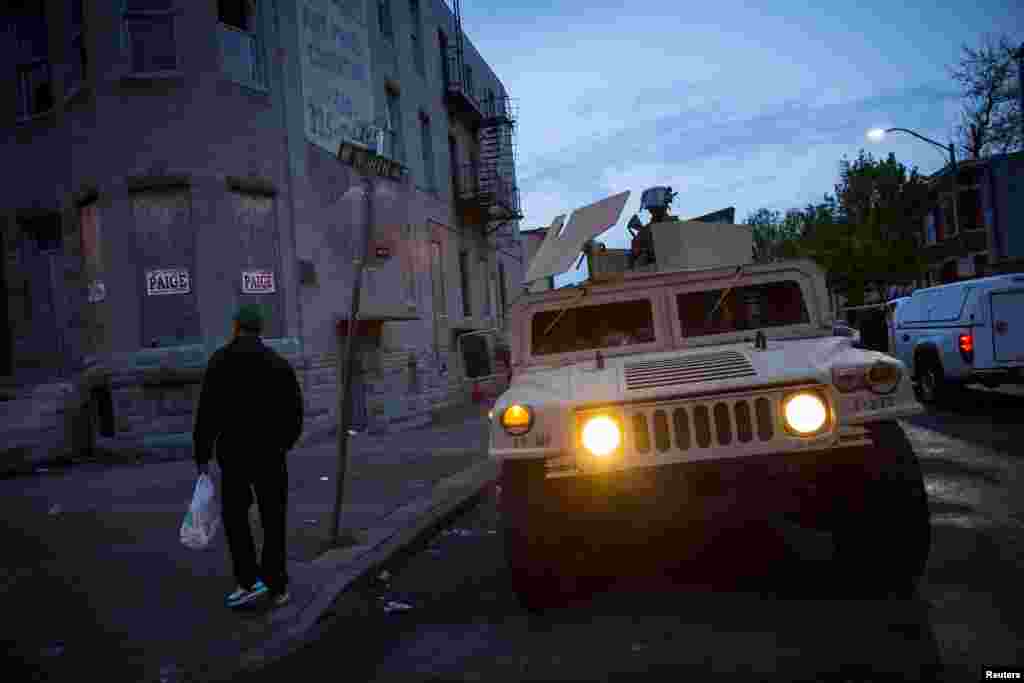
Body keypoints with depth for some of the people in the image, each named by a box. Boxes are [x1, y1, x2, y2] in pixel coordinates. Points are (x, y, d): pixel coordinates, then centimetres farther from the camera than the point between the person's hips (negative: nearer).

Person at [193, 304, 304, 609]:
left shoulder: (220, 360, -5)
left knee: (235, 516, 14)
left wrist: (202, 455, -1)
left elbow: (207, 413, -9)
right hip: (271, 454, 2)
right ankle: (276, 587, 15)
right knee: (273, 521, 11)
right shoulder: (280, 363, 1)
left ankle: (250, 581, 5)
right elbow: (295, 410, 2)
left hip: (233, 453, -2)